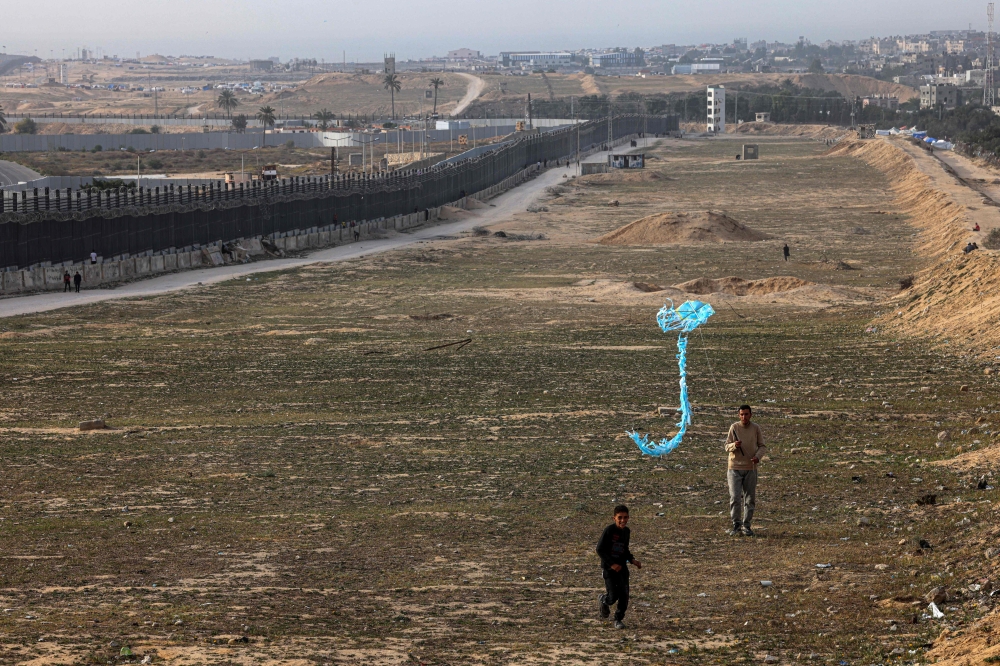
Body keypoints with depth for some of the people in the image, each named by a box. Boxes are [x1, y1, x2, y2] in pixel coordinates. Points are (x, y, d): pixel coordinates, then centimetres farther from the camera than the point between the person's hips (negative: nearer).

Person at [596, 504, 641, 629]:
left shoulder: (626, 531, 7)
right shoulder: (609, 530, -15)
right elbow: (600, 549, -15)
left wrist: (633, 560, 4)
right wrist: (612, 564, -21)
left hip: (622, 567, 6)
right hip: (608, 567, -6)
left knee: (624, 595, -3)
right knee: (613, 596, -9)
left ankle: (619, 619, 16)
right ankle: (604, 601, 28)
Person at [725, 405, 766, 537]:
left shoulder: (756, 428, 0)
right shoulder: (734, 427, -3)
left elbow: (762, 446, 6)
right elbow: (727, 447, 0)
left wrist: (758, 456, -14)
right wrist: (734, 445, -22)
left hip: (750, 468, 1)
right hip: (735, 468, -1)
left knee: (750, 499, 5)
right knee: (735, 497, -7)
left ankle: (746, 525, 14)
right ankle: (736, 525, 2)